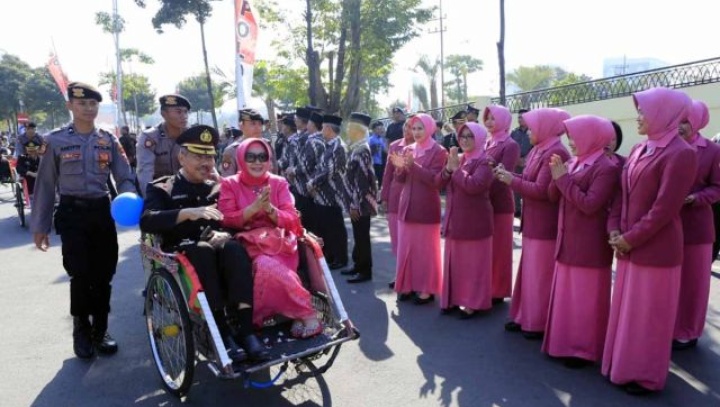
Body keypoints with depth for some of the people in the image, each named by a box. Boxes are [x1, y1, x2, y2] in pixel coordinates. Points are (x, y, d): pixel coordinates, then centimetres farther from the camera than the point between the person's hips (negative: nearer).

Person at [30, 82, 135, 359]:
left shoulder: (109, 141, 7)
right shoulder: (55, 141, 1)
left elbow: (125, 178, 3)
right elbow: (45, 185, 2)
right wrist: (39, 226, 1)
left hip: (101, 211, 3)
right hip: (72, 213, -2)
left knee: (104, 274, 6)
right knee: (81, 274, -5)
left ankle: (100, 330, 23)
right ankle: (81, 330, 18)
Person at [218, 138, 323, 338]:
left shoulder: (279, 183, 10)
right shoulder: (230, 184, 7)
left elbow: (291, 221, 2)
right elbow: (226, 221, -4)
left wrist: (270, 209, -17)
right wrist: (254, 207, -16)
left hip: (279, 244, 1)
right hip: (249, 246, 0)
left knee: (268, 268, -33)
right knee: (267, 265, -33)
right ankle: (306, 313, -23)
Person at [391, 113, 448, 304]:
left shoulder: (438, 151, -7)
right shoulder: (407, 150, 10)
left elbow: (435, 179, -17)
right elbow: (401, 179, 8)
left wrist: (413, 165, -24)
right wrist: (400, 167, -13)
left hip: (426, 207, -5)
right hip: (407, 205, 6)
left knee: (426, 248, 2)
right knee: (406, 247, 10)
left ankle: (427, 289, 13)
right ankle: (408, 285, 22)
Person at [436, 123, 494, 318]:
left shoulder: (485, 162, -10)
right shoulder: (458, 158, 11)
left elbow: (474, 185, -26)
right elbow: (439, 182, 4)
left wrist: (456, 168, -16)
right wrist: (448, 168, -14)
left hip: (474, 220, -7)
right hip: (454, 218, 7)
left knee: (474, 262, 2)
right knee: (454, 261, 13)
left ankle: (473, 302, 12)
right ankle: (455, 297, 25)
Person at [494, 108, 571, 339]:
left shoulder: (556, 153, -18)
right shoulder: (538, 151, 13)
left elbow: (541, 190, -23)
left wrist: (511, 181, -16)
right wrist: (509, 175, -1)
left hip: (545, 225, -9)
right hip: (533, 223, 10)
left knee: (541, 276, 1)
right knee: (529, 272, 16)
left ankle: (540, 325, 15)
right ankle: (526, 317, 28)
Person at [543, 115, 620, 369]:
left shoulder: (606, 168, -15)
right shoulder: (574, 163, 10)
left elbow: (590, 204, -23)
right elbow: (553, 196, 8)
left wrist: (564, 179, -19)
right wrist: (557, 177, -10)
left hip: (589, 245, -8)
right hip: (568, 240, 8)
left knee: (585, 298, 2)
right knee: (567, 295, 15)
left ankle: (585, 349, 15)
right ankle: (567, 342, 28)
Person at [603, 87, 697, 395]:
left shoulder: (680, 154, -16)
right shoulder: (639, 150, 10)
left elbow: (664, 209, -20)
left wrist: (630, 239, -15)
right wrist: (614, 229, 0)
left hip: (655, 249, -8)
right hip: (629, 247, 8)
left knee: (648, 315, 5)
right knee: (626, 309, 17)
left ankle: (646, 375, 21)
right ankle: (623, 365, 32)